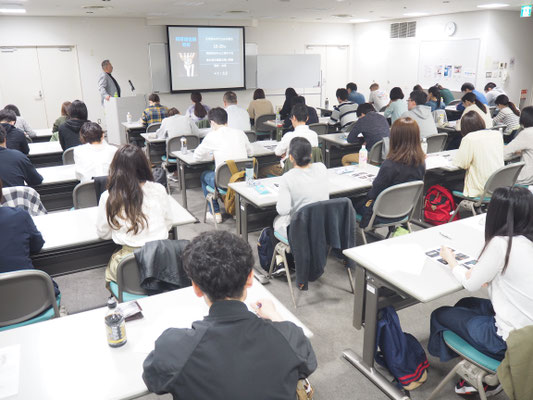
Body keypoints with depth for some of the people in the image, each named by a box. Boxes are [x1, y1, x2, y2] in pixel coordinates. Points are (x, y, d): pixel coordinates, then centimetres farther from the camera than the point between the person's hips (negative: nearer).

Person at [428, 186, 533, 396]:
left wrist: (450, 259, 8)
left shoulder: (501, 243, -22)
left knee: (439, 315, 12)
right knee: (465, 304, 26)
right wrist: (489, 275, 6)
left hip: (510, 340, -8)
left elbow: (471, 283, -8)